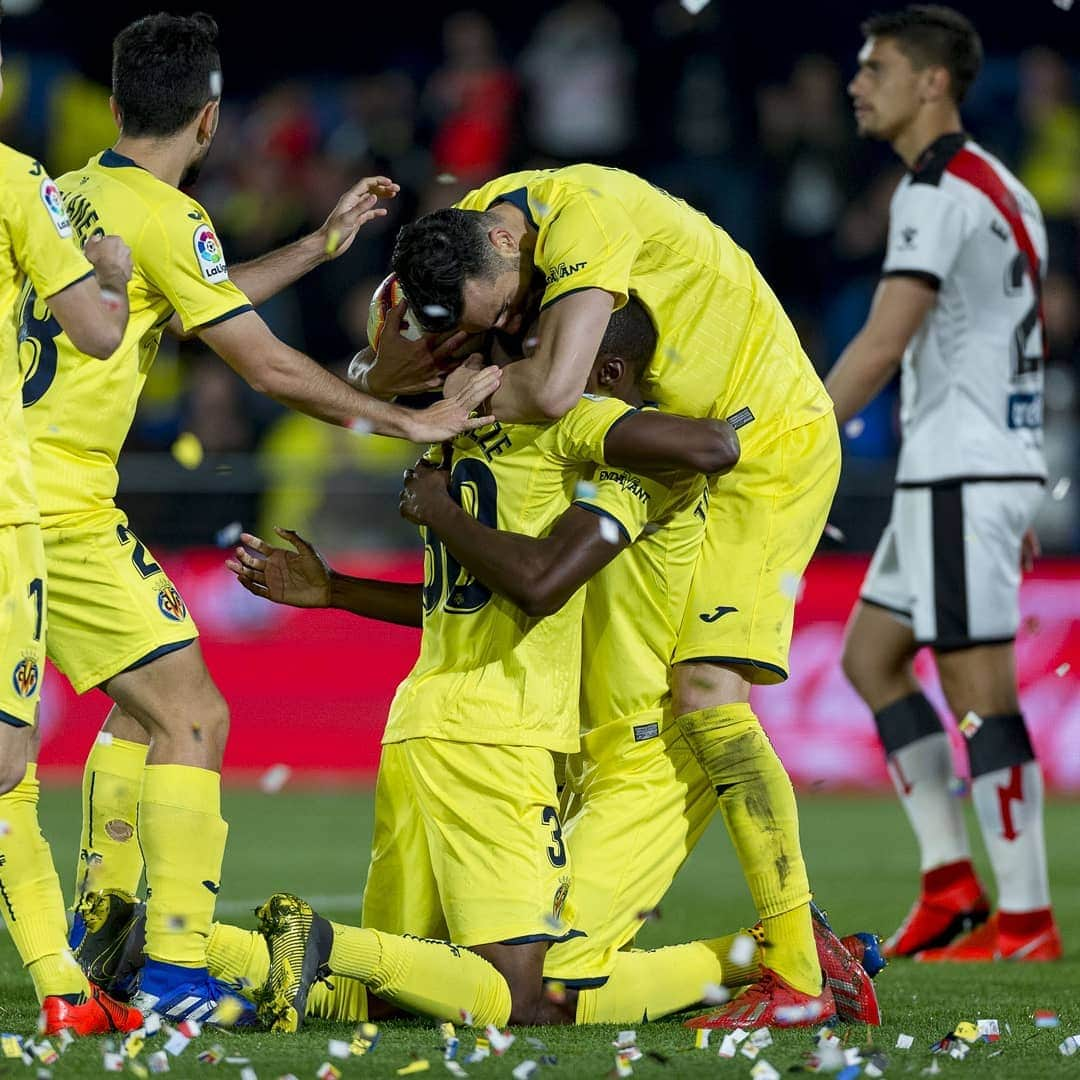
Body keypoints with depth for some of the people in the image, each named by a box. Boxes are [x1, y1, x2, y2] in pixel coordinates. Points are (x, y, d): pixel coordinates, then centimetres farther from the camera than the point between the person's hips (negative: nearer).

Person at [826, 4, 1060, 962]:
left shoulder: (938, 190, -13)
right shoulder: (1001, 189, 17)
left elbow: (883, 346, -21)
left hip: (962, 477, -10)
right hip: (996, 465, 10)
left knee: (978, 693, -7)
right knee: (870, 656, 14)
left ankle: (1026, 921, -4)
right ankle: (951, 882, 11)